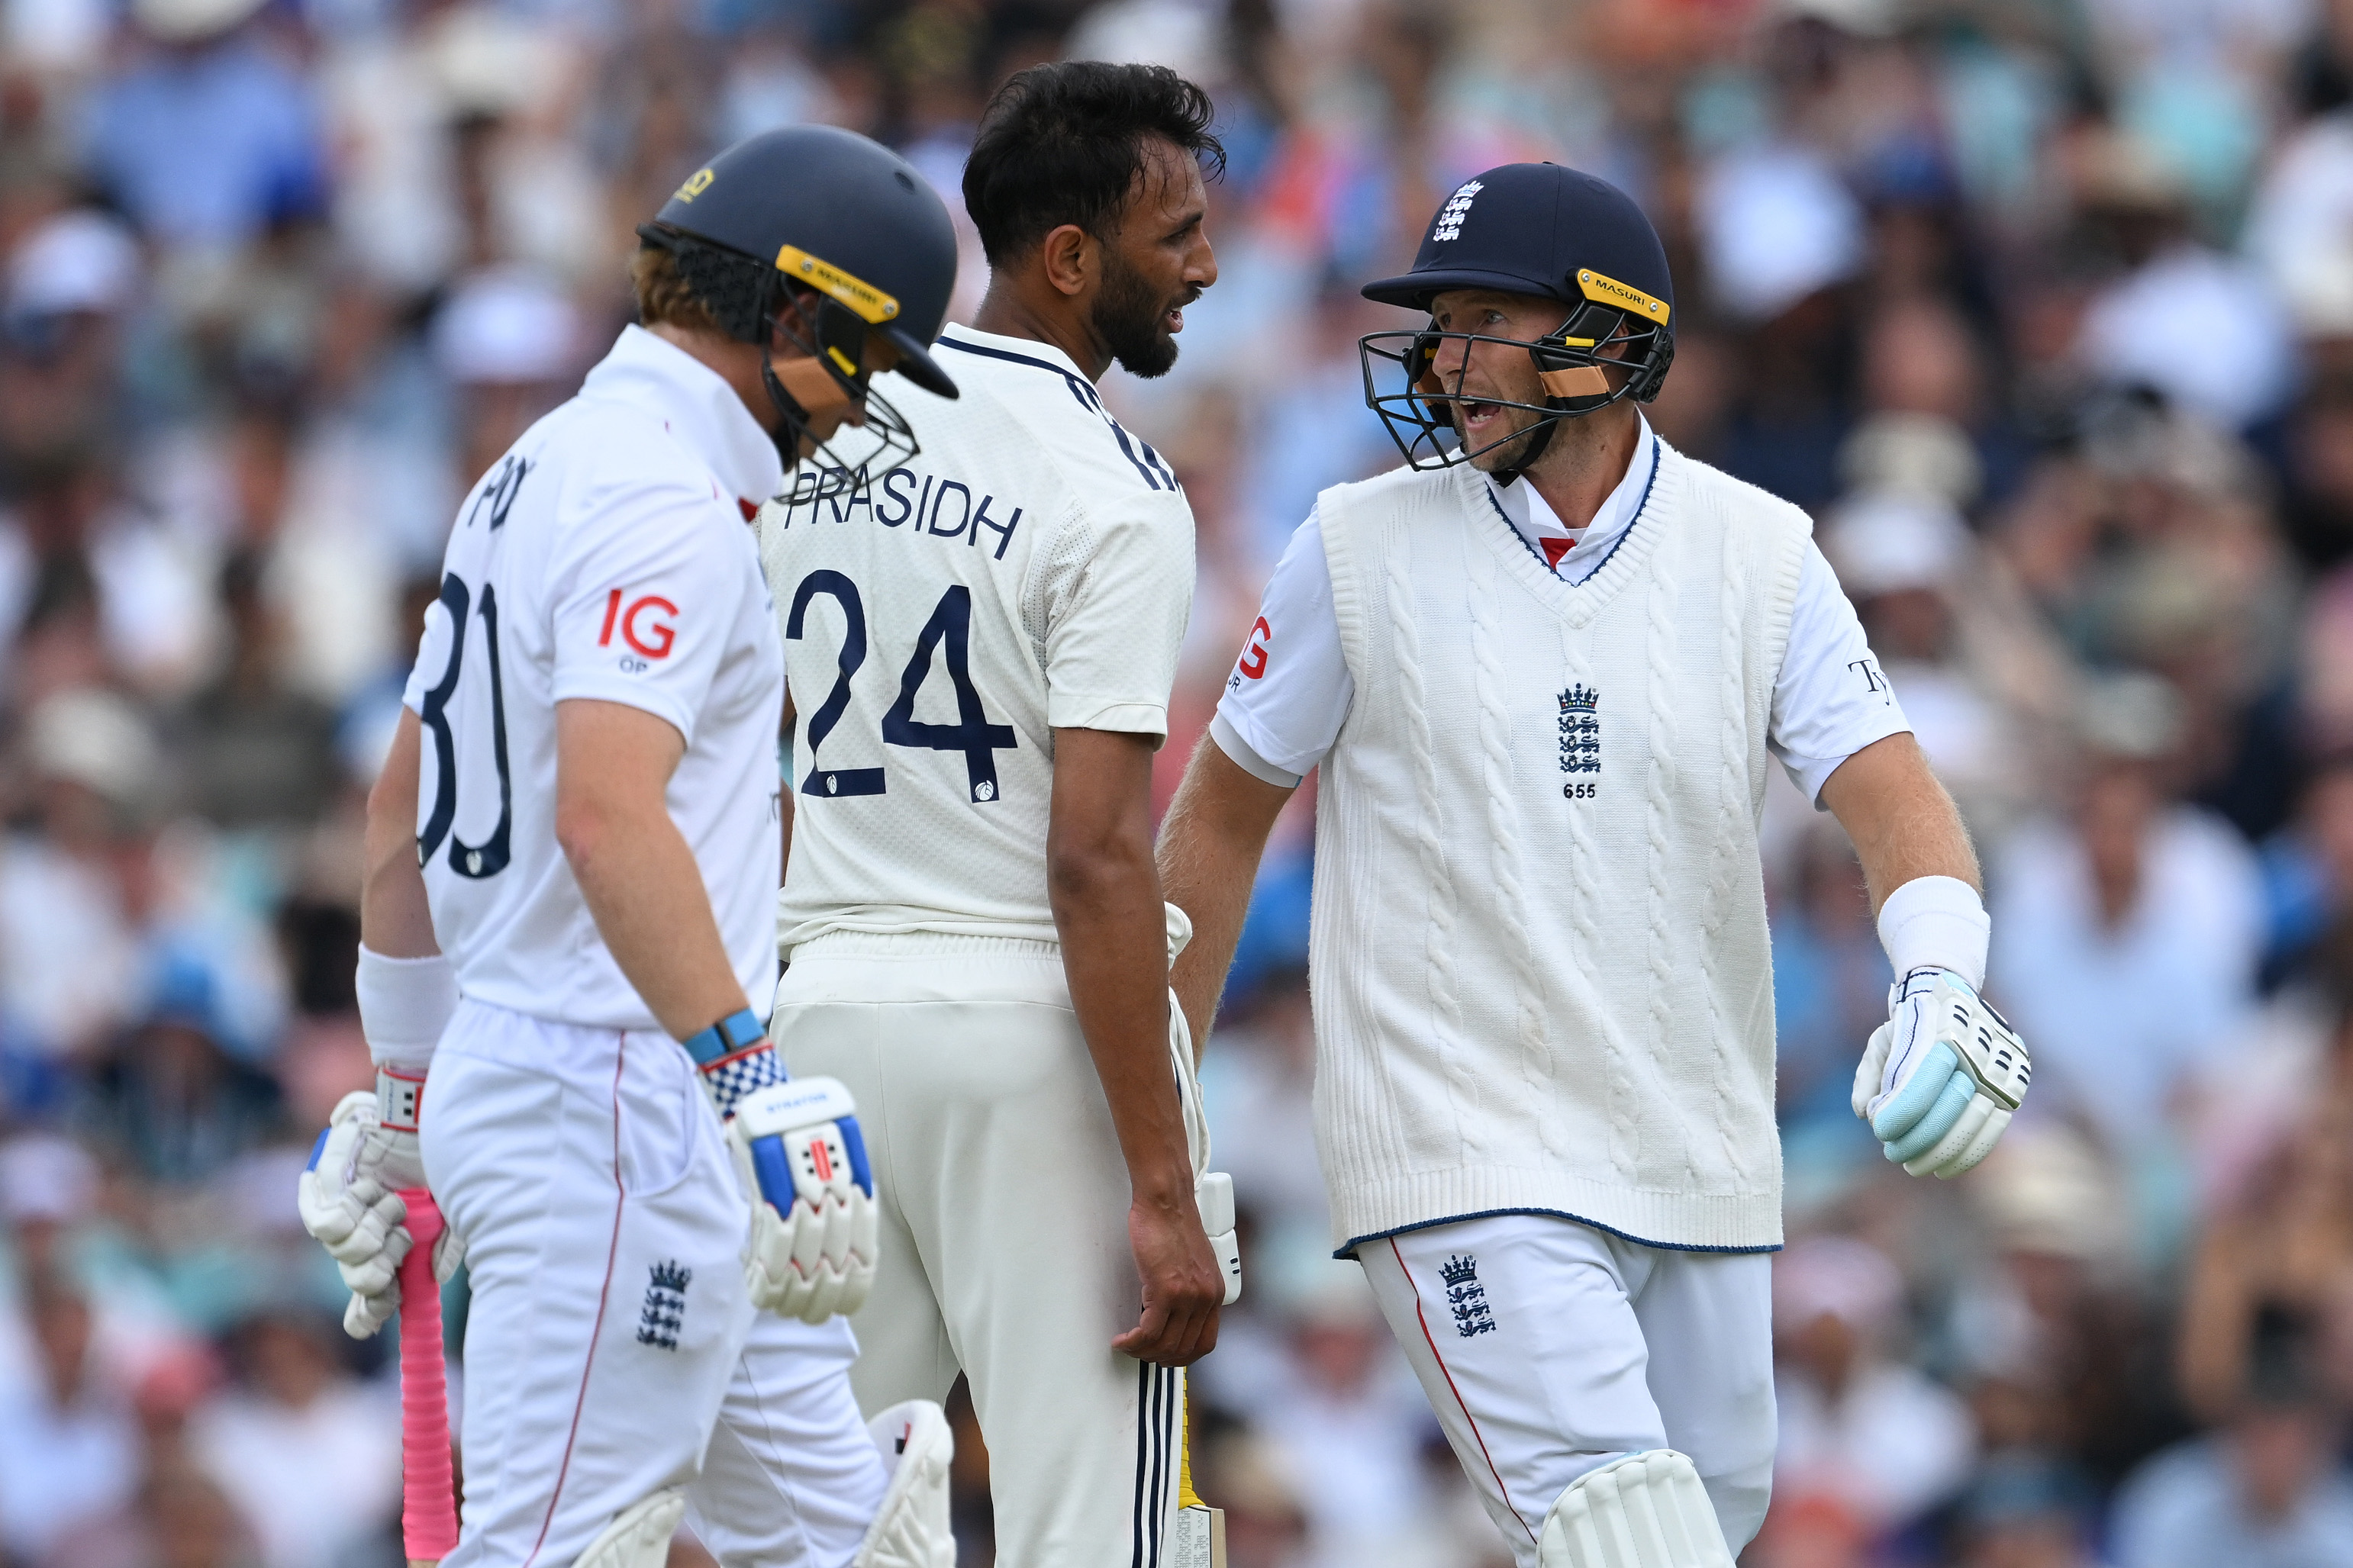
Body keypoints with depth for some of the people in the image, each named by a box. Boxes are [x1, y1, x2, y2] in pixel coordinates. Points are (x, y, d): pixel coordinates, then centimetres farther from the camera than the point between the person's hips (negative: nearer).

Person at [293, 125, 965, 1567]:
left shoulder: (536, 475, 19)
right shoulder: (664, 499, -14)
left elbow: (404, 810, 24)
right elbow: (607, 813, -27)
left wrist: (406, 1103, 28)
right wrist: (756, 1085, -30)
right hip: (615, 1111, -11)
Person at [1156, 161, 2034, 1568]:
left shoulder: (1757, 556, 1)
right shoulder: (1361, 550, -2)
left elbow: (1895, 799, -9)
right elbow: (1223, 814, 7)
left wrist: (1941, 985, -30)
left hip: (1700, 1159, 4)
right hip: (1465, 1160, -4)